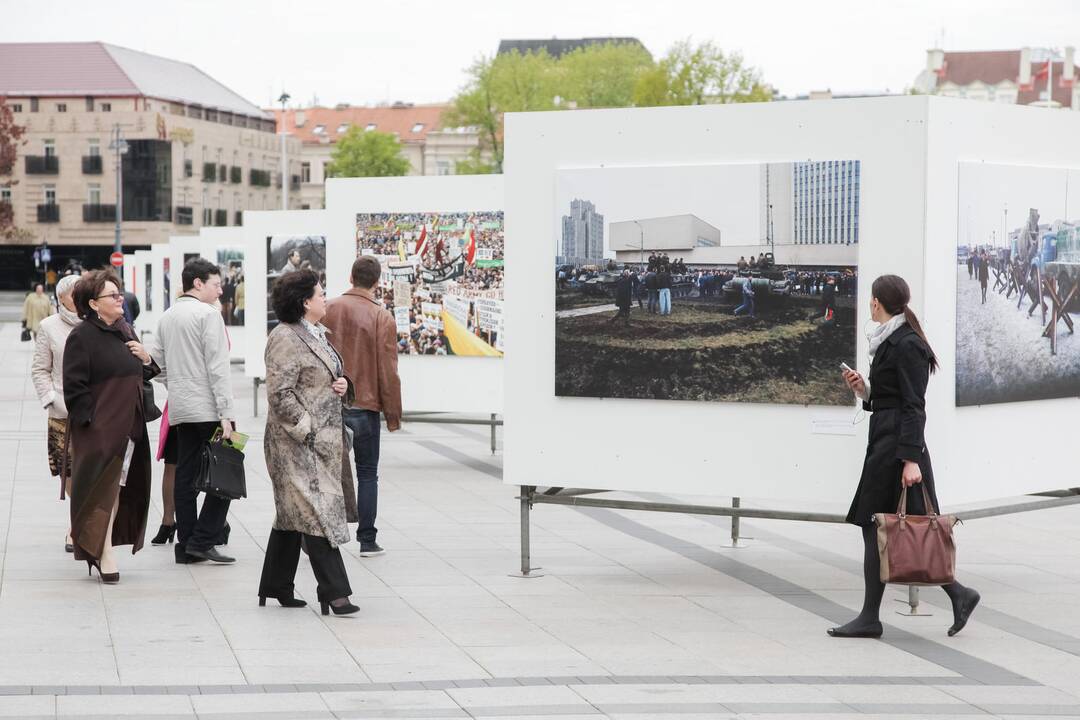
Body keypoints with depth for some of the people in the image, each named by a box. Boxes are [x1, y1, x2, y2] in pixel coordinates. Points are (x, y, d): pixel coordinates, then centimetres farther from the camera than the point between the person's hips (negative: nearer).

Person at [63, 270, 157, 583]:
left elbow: (141, 377, 25)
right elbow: (74, 385, -13)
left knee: (122, 488, 10)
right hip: (99, 428, -8)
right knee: (103, 489, -9)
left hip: (129, 425, 8)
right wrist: (88, 420, -18)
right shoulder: (82, 336, -10)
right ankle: (104, 556, -7)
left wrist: (146, 360, 4)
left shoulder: (126, 331, 14)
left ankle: (90, 544, 22)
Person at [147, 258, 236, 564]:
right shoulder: (208, 314, -9)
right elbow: (218, 367, -15)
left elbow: (158, 362, 17)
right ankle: (202, 540, -8)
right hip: (207, 408, -8)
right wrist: (226, 413, -16)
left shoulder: (166, 317, 15)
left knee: (185, 476, 9)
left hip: (179, 409, 8)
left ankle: (186, 544, 9)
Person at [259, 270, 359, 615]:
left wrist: (341, 384, 7)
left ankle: (276, 587, 23)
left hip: (323, 440, 10)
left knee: (293, 514, 15)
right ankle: (334, 592, -12)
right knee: (317, 512, -11)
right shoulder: (286, 339, -15)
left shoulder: (316, 335, 16)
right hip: (299, 444, -10)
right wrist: (306, 429, -20)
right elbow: (279, 393, -19)